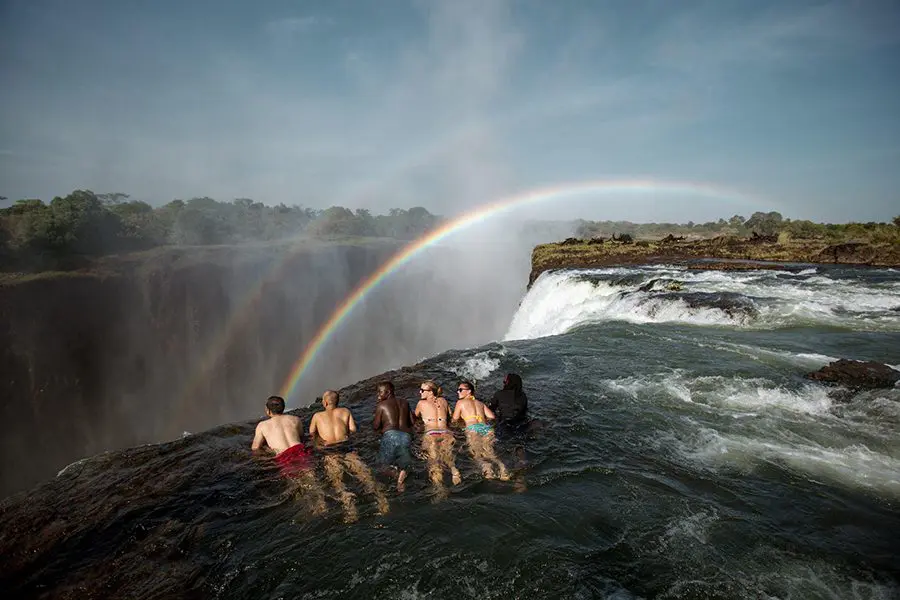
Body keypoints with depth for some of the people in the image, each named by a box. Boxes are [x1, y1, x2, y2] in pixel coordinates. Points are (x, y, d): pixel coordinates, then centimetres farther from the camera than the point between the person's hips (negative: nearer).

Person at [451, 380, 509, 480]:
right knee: (490, 453, 1)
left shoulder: (460, 402, 15)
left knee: (476, 454, -5)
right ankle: (501, 466, -27)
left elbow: (454, 420, 21)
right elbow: (492, 416, 20)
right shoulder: (480, 403, 26)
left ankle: (486, 465, -35)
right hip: (486, 427, 5)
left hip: (473, 428, -4)